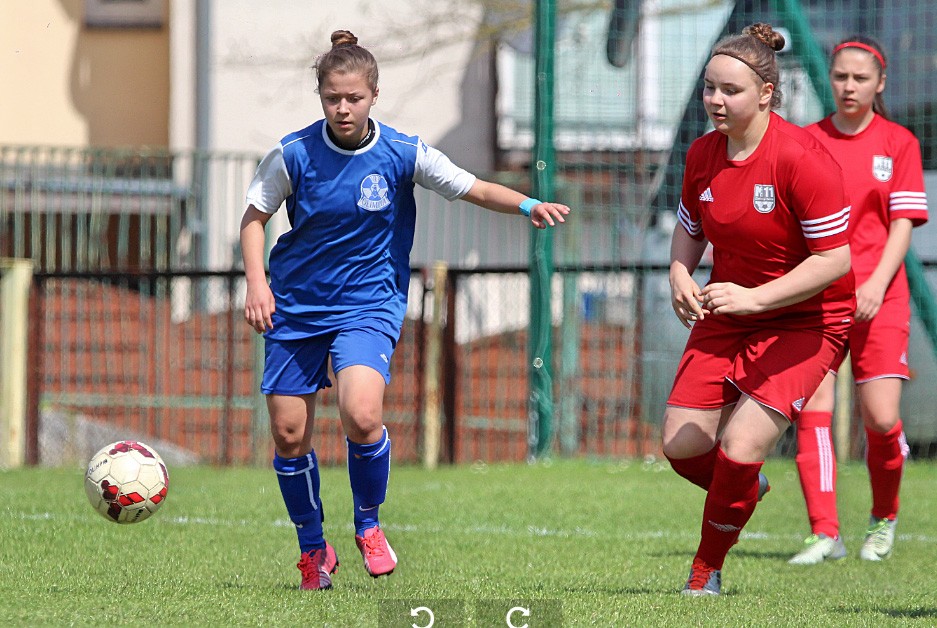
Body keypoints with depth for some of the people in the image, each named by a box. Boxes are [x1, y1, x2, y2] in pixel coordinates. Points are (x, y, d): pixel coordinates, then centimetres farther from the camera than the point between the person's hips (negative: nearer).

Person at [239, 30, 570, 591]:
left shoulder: (402, 153, -8)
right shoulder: (295, 154, -8)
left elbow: (473, 189, -2)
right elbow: (255, 216, 5)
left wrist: (529, 206, -19)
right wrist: (257, 282, -9)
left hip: (368, 306, -2)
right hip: (296, 307, 2)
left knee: (362, 415, -25)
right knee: (290, 435, 0)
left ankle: (368, 524, 2)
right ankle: (313, 549, 24)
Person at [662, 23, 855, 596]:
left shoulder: (802, 157, -22)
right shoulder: (703, 154, -2)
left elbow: (835, 258, -23)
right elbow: (689, 229, 16)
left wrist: (754, 297, -29)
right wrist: (680, 275, -7)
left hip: (805, 322, -6)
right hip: (727, 318, 6)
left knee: (738, 452, -15)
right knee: (682, 445, -2)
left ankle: (708, 570, 7)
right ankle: (744, 490, 32)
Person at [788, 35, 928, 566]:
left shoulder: (899, 143, 5)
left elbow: (903, 223, -1)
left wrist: (876, 284, -14)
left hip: (876, 298, -1)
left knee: (881, 419, -7)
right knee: (813, 412, -12)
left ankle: (884, 519, 19)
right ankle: (825, 535, -11)